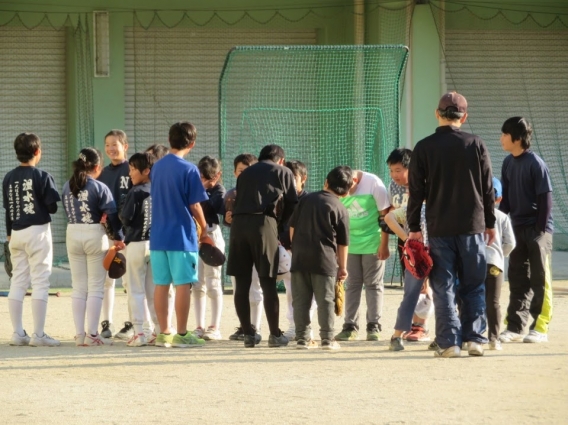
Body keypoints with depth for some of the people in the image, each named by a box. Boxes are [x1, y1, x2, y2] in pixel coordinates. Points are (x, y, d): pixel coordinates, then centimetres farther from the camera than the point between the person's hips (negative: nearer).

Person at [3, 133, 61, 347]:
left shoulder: (8, 178, 7)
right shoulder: (42, 176, -11)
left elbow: (7, 209, 12)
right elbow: (53, 207, -12)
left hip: (16, 233, 6)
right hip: (38, 231, -6)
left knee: (17, 282, 9)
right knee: (40, 282, -3)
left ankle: (18, 333, 10)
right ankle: (38, 335, -7)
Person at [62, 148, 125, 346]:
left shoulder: (67, 186, 4)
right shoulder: (100, 188, -11)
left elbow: (67, 211, 8)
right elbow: (112, 214, -10)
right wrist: (118, 238, 1)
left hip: (72, 234, 5)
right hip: (94, 235, -5)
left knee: (78, 287, 10)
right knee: (95, 287, 1)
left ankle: (79, 334, 9)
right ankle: (92, 334, -2)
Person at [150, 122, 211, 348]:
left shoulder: (156, 167, 8)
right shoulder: (188, 170, -11)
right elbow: (194, 205, -9)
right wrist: (204, 231, 4)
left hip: (158, 236, 6)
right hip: (182, 236, -6)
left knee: (161, 284, 8)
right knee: (183, 284, -2)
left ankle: (164, 333, 10)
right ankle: (181, 334, -1)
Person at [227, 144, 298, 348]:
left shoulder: (245, 173, 27)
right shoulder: (283, 172, 15)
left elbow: (237, 201, 21)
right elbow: (292, 205, 12)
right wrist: (281, 222, 25)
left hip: (238, 223, 4)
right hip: (264, 223, -4)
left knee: (242, 283, 6)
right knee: (268, 283, -1)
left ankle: (248, 334, 7)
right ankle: (275, 334, 1)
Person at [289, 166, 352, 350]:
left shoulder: (306, 199, 8)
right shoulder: (340, 209, -1)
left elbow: (292, 226, 10)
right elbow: (343, 242, 2)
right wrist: (343, 267, 10)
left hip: (300, 257, 3)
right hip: (324, 259, -3)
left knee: (301, 300, 6)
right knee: (326, 300, 2)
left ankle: (303, 337, 5)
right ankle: (327, 338, 1)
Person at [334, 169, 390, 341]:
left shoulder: (373, 184, -13)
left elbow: (385, 215, -10)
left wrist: (384, 245, -11)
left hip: (373, 243, -3)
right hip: (350, 243, 3)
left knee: (373, 284, 0)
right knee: (352, 285, 4)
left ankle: (373, 327, 3)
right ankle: (350, 326, 7)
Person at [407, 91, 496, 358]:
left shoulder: (424, 148, -3)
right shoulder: (476, 145, 0)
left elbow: (416, 191, -1)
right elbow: (487, 188, 5)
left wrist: (414, 228, 6)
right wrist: (490, 223, 15)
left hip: (439, 228, -1)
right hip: (472, 226, 1)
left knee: (444, 288, 3)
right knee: (473, 287, 9)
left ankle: (449, 342, -2)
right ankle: (475, 339, 5)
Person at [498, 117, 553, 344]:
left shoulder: (536, 164, -14)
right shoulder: (508, 163, 7)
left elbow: (545, 199, -14)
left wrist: (540, 231, -16)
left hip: (537, 230, -7)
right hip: (517, 229, 7)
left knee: (539, 280, -1)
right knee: (517, 279, 7)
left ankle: (540, 328, 2)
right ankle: (515, 327, 10)